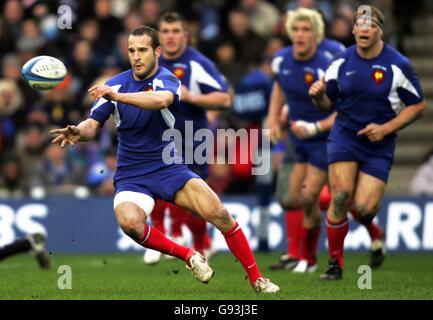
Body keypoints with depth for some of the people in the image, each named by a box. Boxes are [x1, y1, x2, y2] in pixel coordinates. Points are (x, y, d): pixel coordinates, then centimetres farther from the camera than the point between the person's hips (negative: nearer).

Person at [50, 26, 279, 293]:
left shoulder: (167, 80, -10)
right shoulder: (115, 84, 0)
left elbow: (160, 100, -34)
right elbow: (94, 124, -4)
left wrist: (117, 96, -47)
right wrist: (78, 133, -28)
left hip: (169, 168, -1)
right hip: (131, 177, 1)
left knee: (218, 213, -20)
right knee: (130, 223, -32)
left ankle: (256, 278, -3)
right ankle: (189, 257, -9)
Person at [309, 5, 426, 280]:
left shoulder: (398, 65, -10)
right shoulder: (342, 61, -1)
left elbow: (418, 105, -3)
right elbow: (327, 103, 7)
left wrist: (386, 129, -14)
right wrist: (318, 96, -17)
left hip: (379, 144, -2)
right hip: (345, 135, 2)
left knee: (363, 208, -12)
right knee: (341, 196, -17)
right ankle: (335, 262, 0)